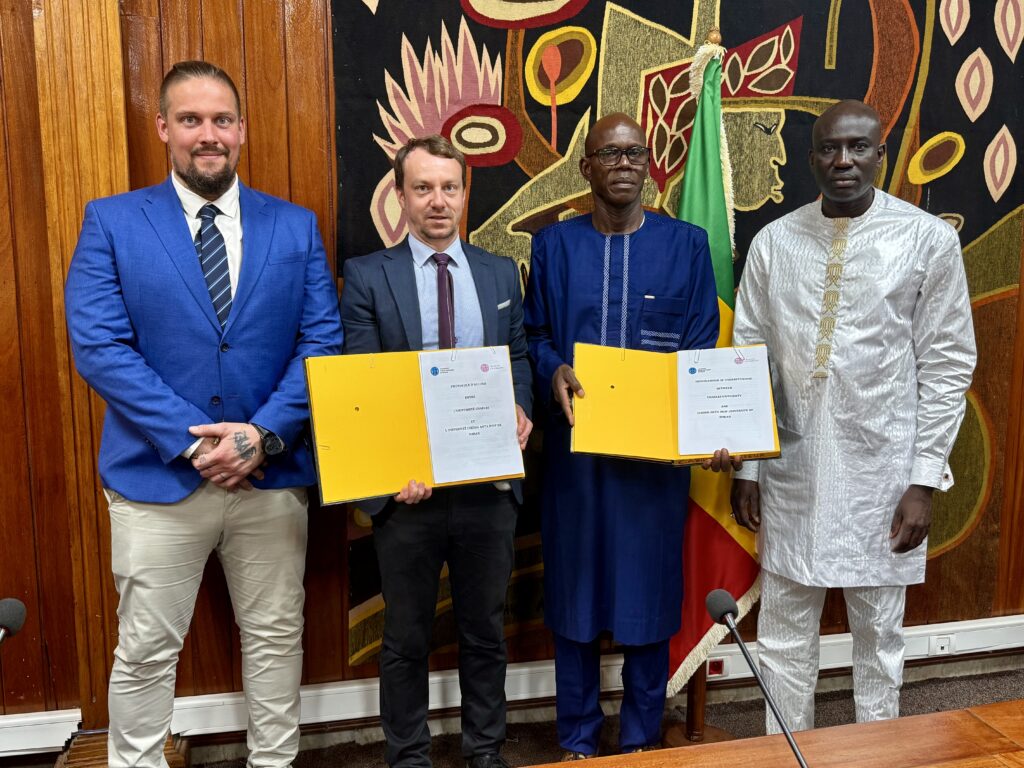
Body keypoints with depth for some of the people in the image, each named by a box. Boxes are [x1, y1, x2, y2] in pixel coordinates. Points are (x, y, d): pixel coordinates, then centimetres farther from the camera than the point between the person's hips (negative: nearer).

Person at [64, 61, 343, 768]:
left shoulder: (296, 226, 5)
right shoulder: (112, 222, 0)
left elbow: (322, 339, -1)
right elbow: (99, 346, -8)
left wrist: (264, 433, -14)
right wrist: (192, 440, -16)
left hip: (274, 472, 2)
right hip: (159, 473, -1)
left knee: (276, 636, 15)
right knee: (146, 651, 11)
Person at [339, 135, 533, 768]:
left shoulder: (502, 274, 8)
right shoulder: (367, 276, -2)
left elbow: (520, 356, 11)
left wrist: (520, 409, -10)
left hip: (490, 482, 3)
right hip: (408, 486, -2)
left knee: (486, 632, 17)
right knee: (407, 638, 13)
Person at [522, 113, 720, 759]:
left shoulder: (686, 243, 3)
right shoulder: (555, 244, 6)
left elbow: (703, 348, 1)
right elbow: (535, 335, 7)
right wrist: (553, 372, -15)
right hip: (575, 444, 1)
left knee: (648, 587, 8)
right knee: (575, 587, 8)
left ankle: (642, 737, 28)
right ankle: (578, 739, 26)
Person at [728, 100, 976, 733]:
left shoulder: (929, 240, -3)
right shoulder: (774, 241, 2)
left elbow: (948, 366, -2)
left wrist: (925, 479, -6)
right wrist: (745, 467, 3)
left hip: (880, 471, -1)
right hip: (790, 469, 2)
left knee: (879, 633, 12)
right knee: (784, 632, 11)